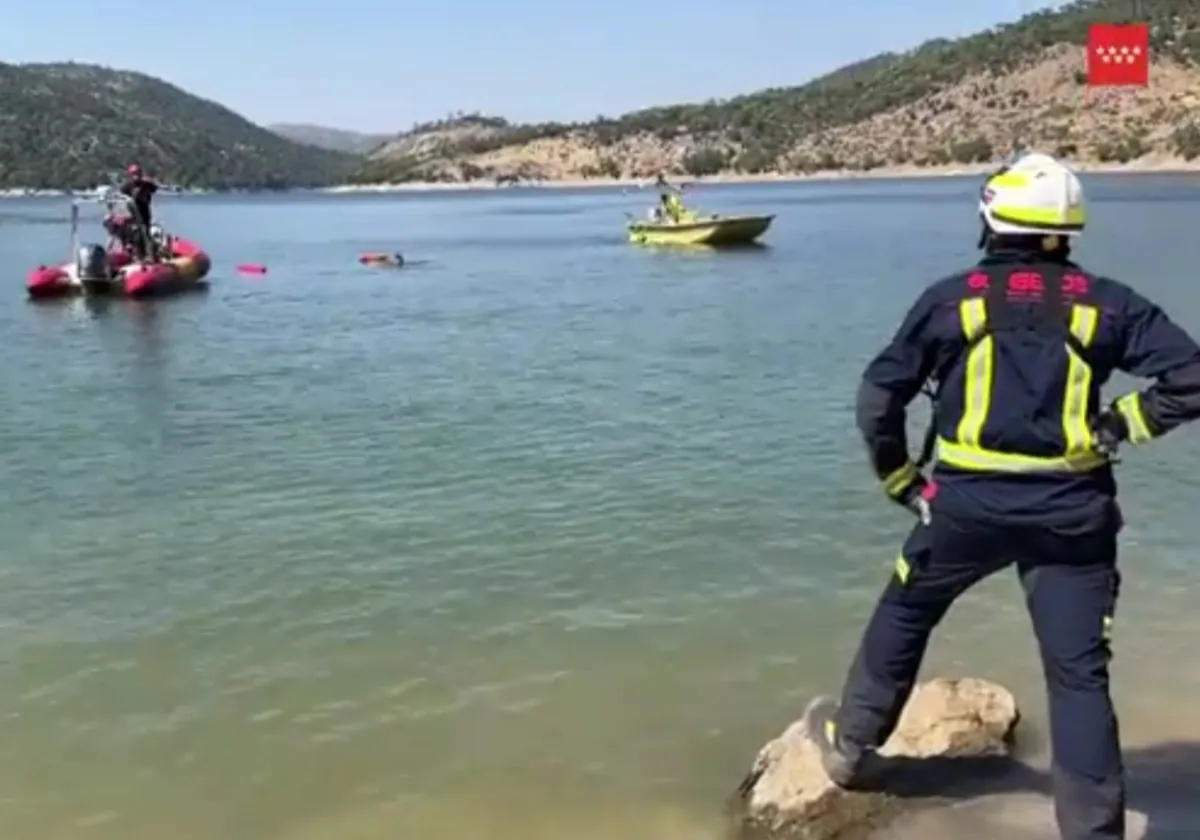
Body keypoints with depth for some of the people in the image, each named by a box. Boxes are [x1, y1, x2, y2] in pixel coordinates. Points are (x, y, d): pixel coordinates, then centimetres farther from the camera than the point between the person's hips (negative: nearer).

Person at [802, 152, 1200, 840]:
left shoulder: (952, 299, 0)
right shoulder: (1105, 302, 2)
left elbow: (879, 396, 1)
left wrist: (901, 481, 14)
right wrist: (1119, 425, 7)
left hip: (971, 502, 0)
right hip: (1073, 510, 1)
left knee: (903, 617, 23)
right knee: (1080, 672, 8)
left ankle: (851, 744, 37)